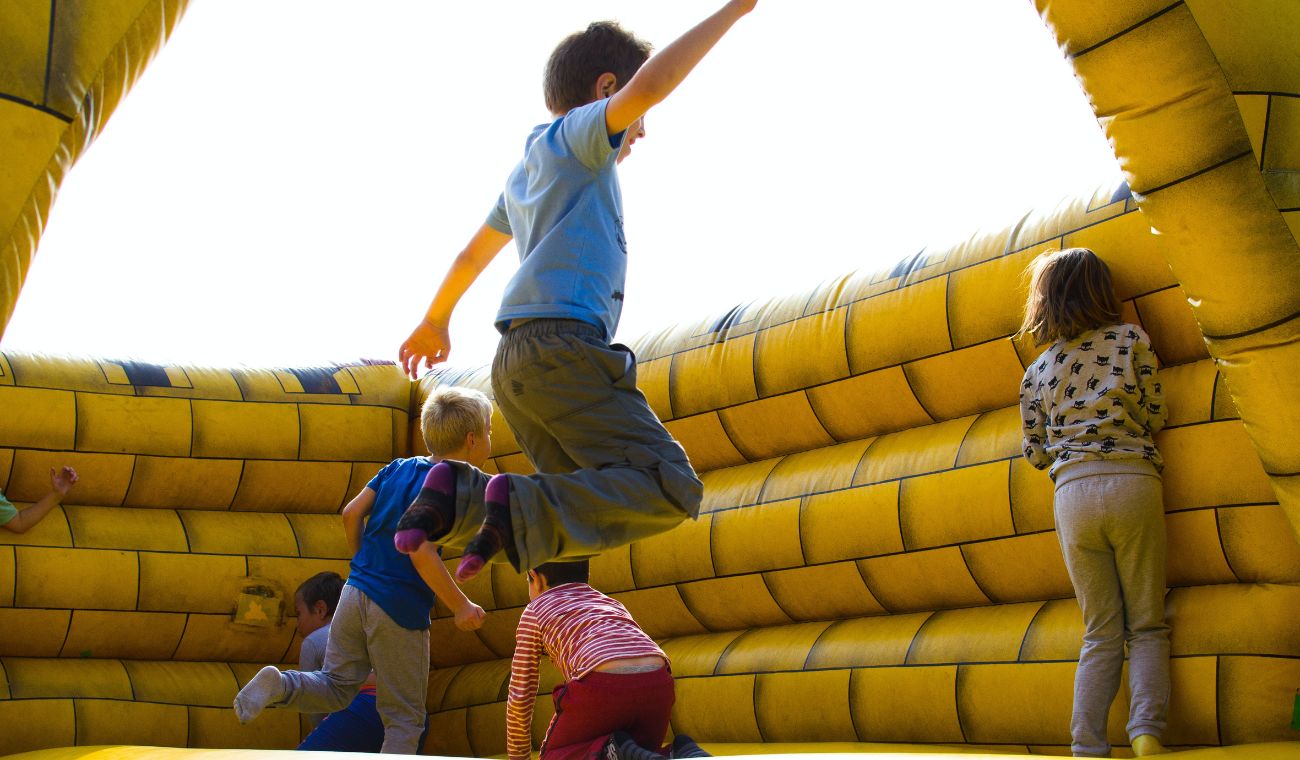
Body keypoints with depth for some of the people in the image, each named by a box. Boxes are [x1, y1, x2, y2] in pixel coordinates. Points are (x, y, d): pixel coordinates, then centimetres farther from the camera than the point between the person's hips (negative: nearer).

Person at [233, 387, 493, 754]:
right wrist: (461, 606, -16)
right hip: (399, 612, -6)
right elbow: (422, 553, -24)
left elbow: (351, 513, 9)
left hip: (357, 591, 6)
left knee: (336, 687, 17)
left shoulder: (398, 468, 9)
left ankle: (279, 685, -9)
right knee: (404, 717, 6)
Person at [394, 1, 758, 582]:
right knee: (670, 492, -14)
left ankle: (460, 497, -6)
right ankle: (521, 508, -27)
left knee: (583, 505, 9)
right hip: (563, 345, -9)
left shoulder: (525, 173, 30)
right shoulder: (574, 134, 5)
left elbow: (472, 254, 42)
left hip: (515, 360, 9)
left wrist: (436, 320, 56)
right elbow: (650, 85, -15)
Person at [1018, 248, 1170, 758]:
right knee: (1146, 625, 6)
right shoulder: (1131, 339, 7)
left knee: (1102, 632, 9)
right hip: (1133, 482, -2)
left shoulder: (1036, 373, 13)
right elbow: (1154, 417, 9)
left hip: (1073, 492, 2)